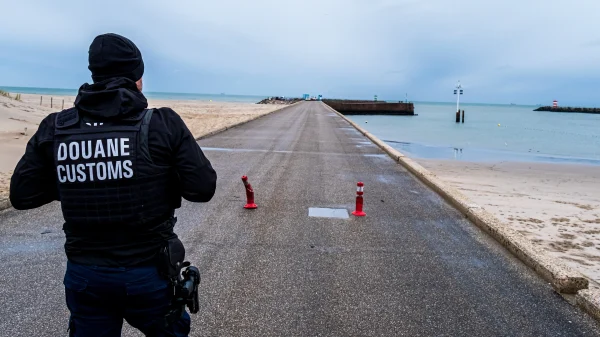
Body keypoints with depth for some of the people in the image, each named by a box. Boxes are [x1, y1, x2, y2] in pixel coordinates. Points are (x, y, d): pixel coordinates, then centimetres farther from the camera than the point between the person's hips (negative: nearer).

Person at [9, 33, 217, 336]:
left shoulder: (54, 128, -4)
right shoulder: (164, 124, -13)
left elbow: (21, 195, 0)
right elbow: (202, 188, -13)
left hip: (84, 275, 3)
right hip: (149, 273, -2)